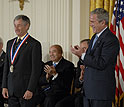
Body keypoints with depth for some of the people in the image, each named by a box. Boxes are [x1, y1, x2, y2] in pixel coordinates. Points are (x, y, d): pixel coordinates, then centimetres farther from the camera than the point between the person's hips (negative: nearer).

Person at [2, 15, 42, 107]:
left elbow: (36, 70, -10)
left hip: (26, 90, -6)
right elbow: (6, 66, 15)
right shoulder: (10, 43, 15)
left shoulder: (34, 44, -6)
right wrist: (4, 86, 8)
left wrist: (30, 90, -15)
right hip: (11, 90, 6)